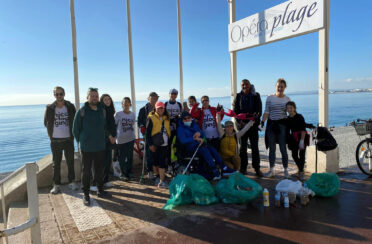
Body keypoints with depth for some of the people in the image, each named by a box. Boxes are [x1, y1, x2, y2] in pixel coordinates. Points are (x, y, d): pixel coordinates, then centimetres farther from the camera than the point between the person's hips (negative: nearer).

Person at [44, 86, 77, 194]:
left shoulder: (70, 107, -1)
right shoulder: (50, 108, -2)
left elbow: (75, 122, 7)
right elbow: (46, 123, 8)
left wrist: (72, 135, 4)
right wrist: (51, 136, 6)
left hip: (68, 140, 0)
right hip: (55, 141, 0)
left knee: (70, 162, 9)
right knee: (56, 164, 7)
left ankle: (72, 182, 22)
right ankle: (56, 185, 17)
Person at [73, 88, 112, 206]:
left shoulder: (102, 110, 7)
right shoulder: (82, 111, -7)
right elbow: (75, 129, -1)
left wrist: (108, 135, 11)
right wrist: (81, 141, 3)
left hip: (100, 147, 4)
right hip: (86, 148, -4)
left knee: (99, 170, 14)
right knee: (86, 171, 5)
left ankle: (100, 190, 28)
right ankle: (86, 194, 17)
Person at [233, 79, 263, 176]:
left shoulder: (256, 96, 6)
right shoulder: (238, 96, 6)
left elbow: (259, 109, 0)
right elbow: (235, 111, 1)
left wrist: (257, 114, -23)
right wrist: (240, 121, -13)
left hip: (253, 124, 0)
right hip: (242, 125, 0)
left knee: (255, 147, 0)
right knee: (243, 147, 5)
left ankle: (257, 168, 9)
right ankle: (243, 167, 15)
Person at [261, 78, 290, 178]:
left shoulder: (287, 99, 7)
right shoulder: (270, 98, 4)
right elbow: (266, 112, 1)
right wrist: (262, 122, -12)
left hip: (282, 124, 0)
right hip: (271, 124, 1)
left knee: (283, 148, -2)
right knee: (271, 148, 7)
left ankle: (286, 170, 13)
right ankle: (272, 170, 17)